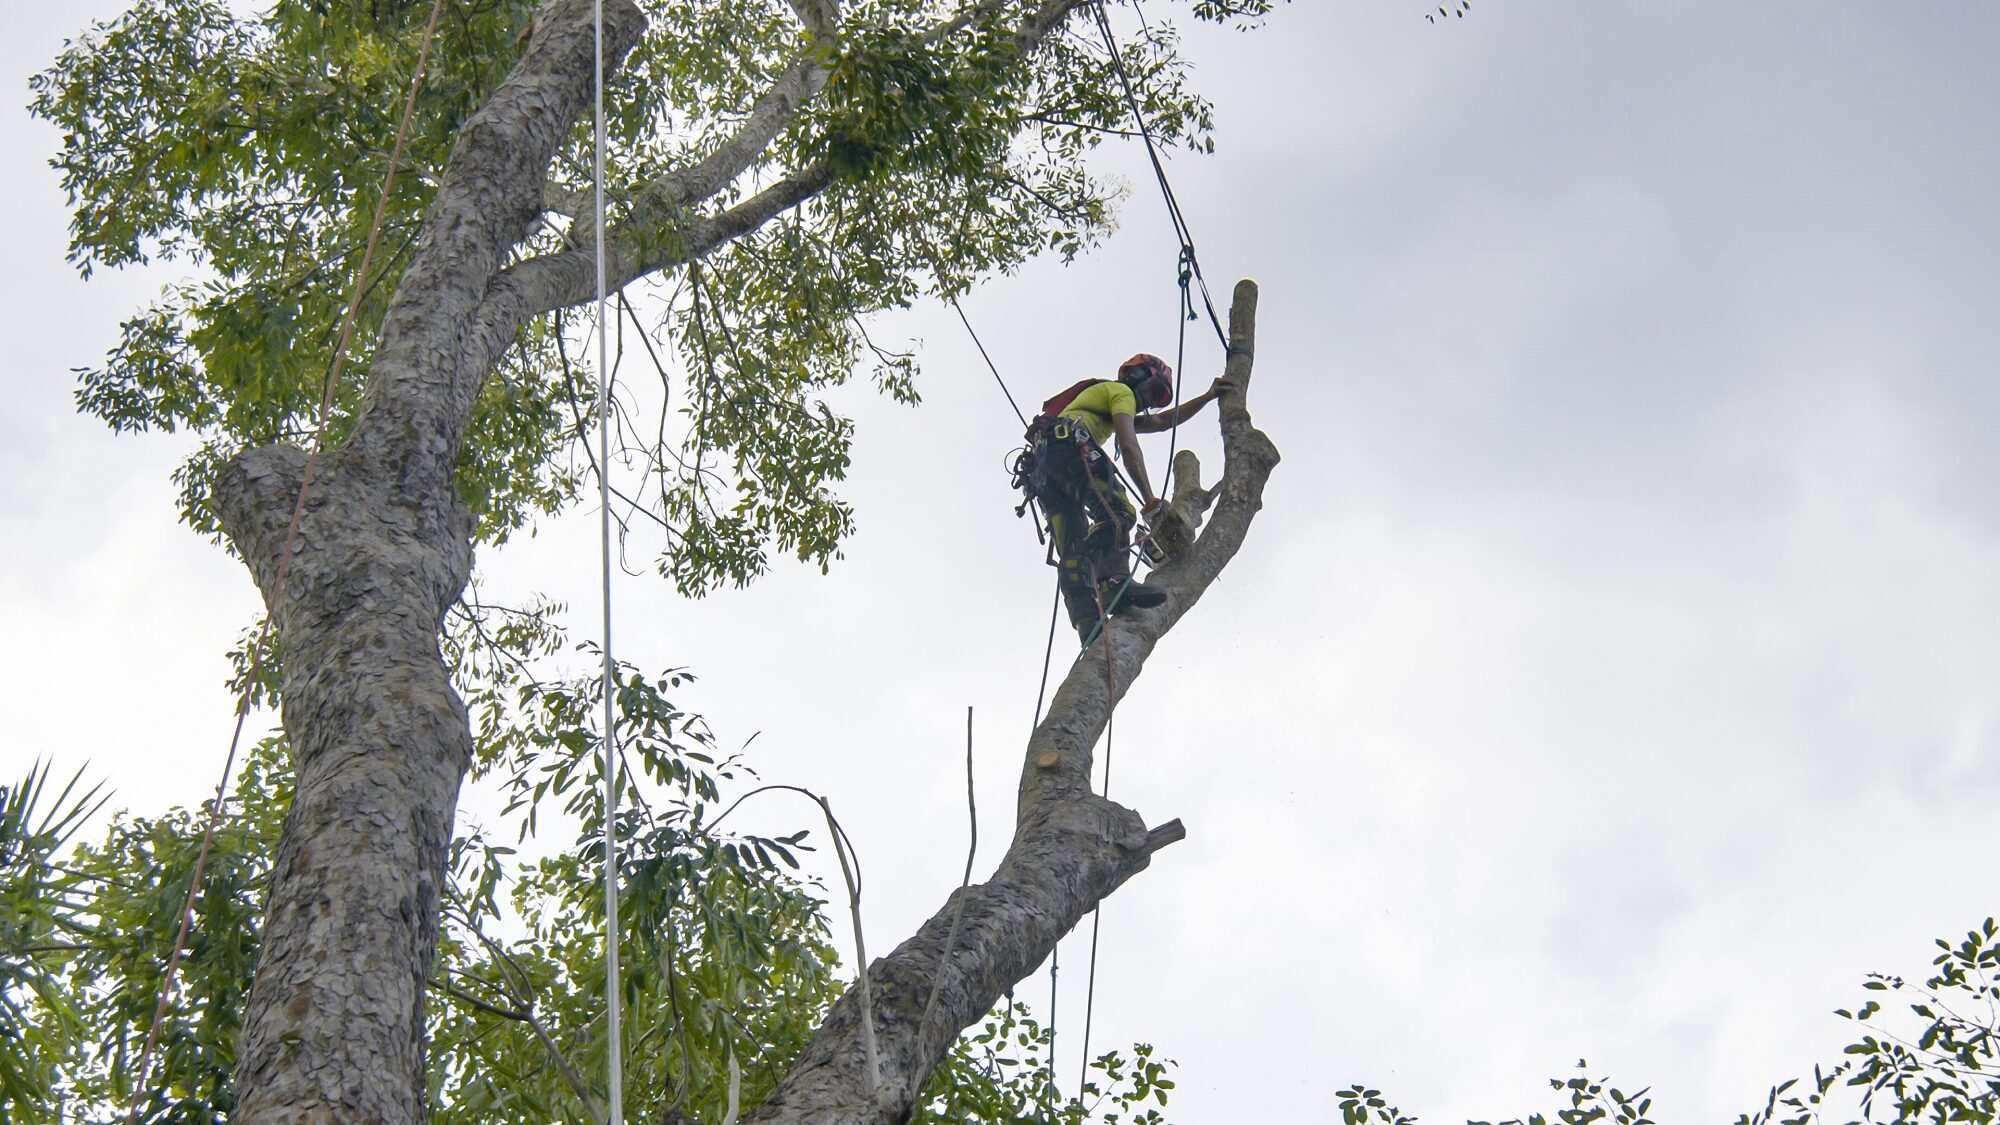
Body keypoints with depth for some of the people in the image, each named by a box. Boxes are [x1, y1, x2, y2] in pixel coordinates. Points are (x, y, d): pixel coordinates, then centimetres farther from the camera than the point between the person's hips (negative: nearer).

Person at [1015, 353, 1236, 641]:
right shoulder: (1121, 391, 14)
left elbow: (1163, 421, 49)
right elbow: (1130, 447, -1)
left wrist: (1208, 396, 50)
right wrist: (1150, 501, -7)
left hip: (1039, 468, 9)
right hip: (1068, 443, -9)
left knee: (1072, 549, -6)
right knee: (1117, 511, -22)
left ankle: (1087, 622, -21)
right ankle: (1115, 583, -43)